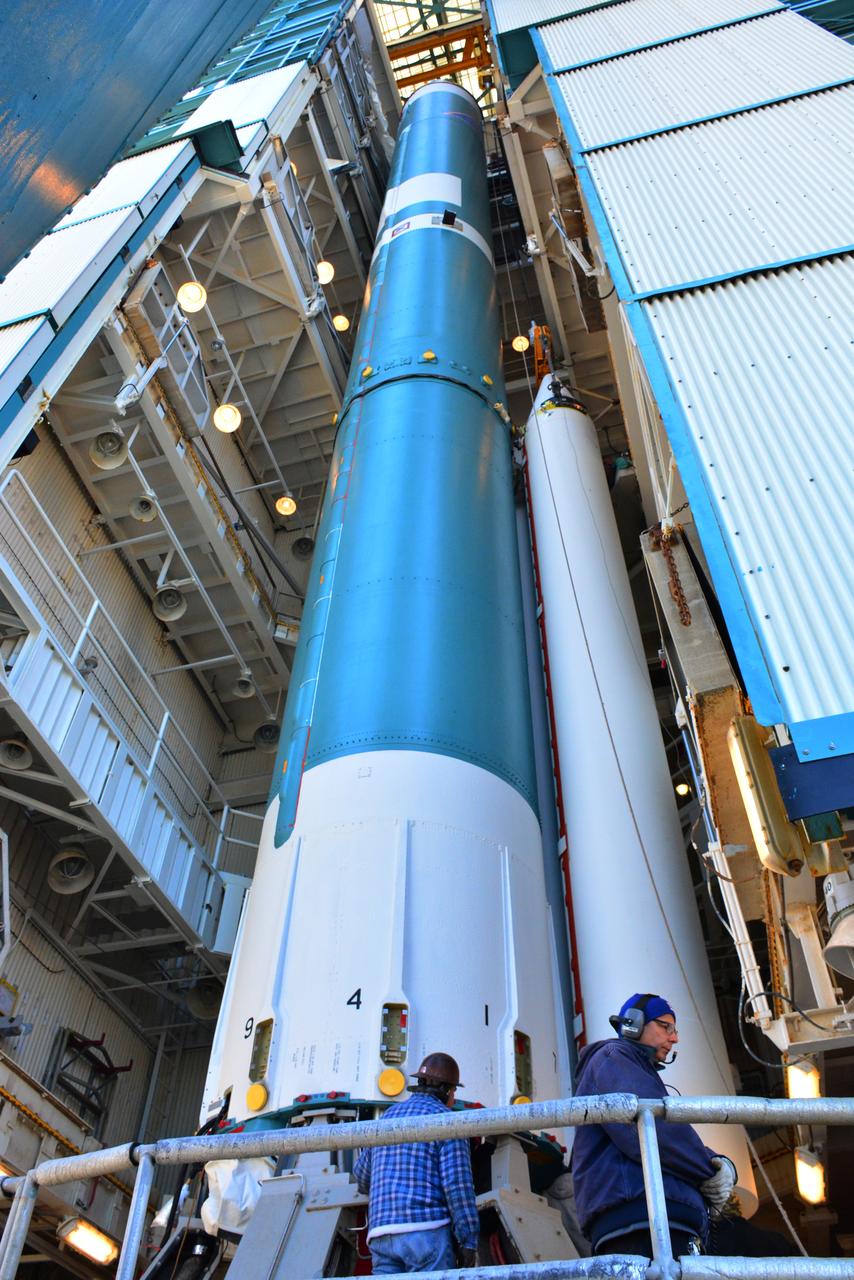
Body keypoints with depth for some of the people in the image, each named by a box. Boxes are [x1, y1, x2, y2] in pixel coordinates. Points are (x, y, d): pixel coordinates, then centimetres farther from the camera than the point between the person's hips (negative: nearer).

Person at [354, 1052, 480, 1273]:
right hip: (427, 1230, -6)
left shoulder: (389, 1117, 21)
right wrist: (469, 1241, -5)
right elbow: (458, 1183, -10)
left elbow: (362, 1173, 31)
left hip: (382, 1234, 6)